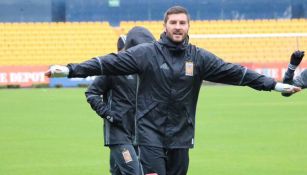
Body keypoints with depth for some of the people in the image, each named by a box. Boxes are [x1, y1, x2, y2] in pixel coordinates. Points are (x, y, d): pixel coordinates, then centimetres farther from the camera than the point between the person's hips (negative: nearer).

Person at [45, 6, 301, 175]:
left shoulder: (199, 58, 4)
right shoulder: (146, 53, -4)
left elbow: (233, 71, 3)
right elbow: (109, 63, -9)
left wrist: (274, 84, 0)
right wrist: (69, 70, -17)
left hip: (181, 133, 3)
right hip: (151, 130, -3)